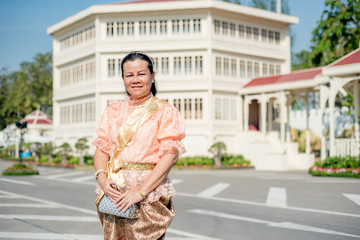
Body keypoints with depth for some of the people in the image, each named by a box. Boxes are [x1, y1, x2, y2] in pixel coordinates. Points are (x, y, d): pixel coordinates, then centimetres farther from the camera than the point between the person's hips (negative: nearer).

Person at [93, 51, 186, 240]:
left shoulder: (165, 112, 0)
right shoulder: (113, 111, 13)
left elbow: (170, 155, -9)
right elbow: (102, 148, 11)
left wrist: (141, 191, -16)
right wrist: (101, 178, -9)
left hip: (150, 194, -3)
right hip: (115, 193, 3)